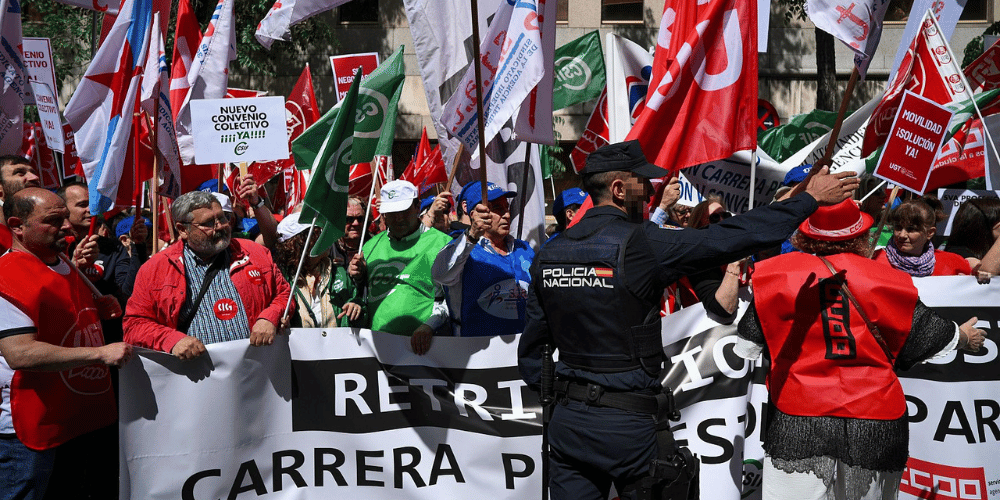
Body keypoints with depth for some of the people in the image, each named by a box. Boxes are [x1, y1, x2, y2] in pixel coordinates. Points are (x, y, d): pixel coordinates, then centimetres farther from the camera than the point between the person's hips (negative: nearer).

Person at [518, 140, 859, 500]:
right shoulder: (640, 244, -15)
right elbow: (733, 237, -12)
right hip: (628, 425, -6)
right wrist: (811, 197, -2)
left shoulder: (548, 254, 3)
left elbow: (531, 346, 9)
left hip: (568, 420, 6)